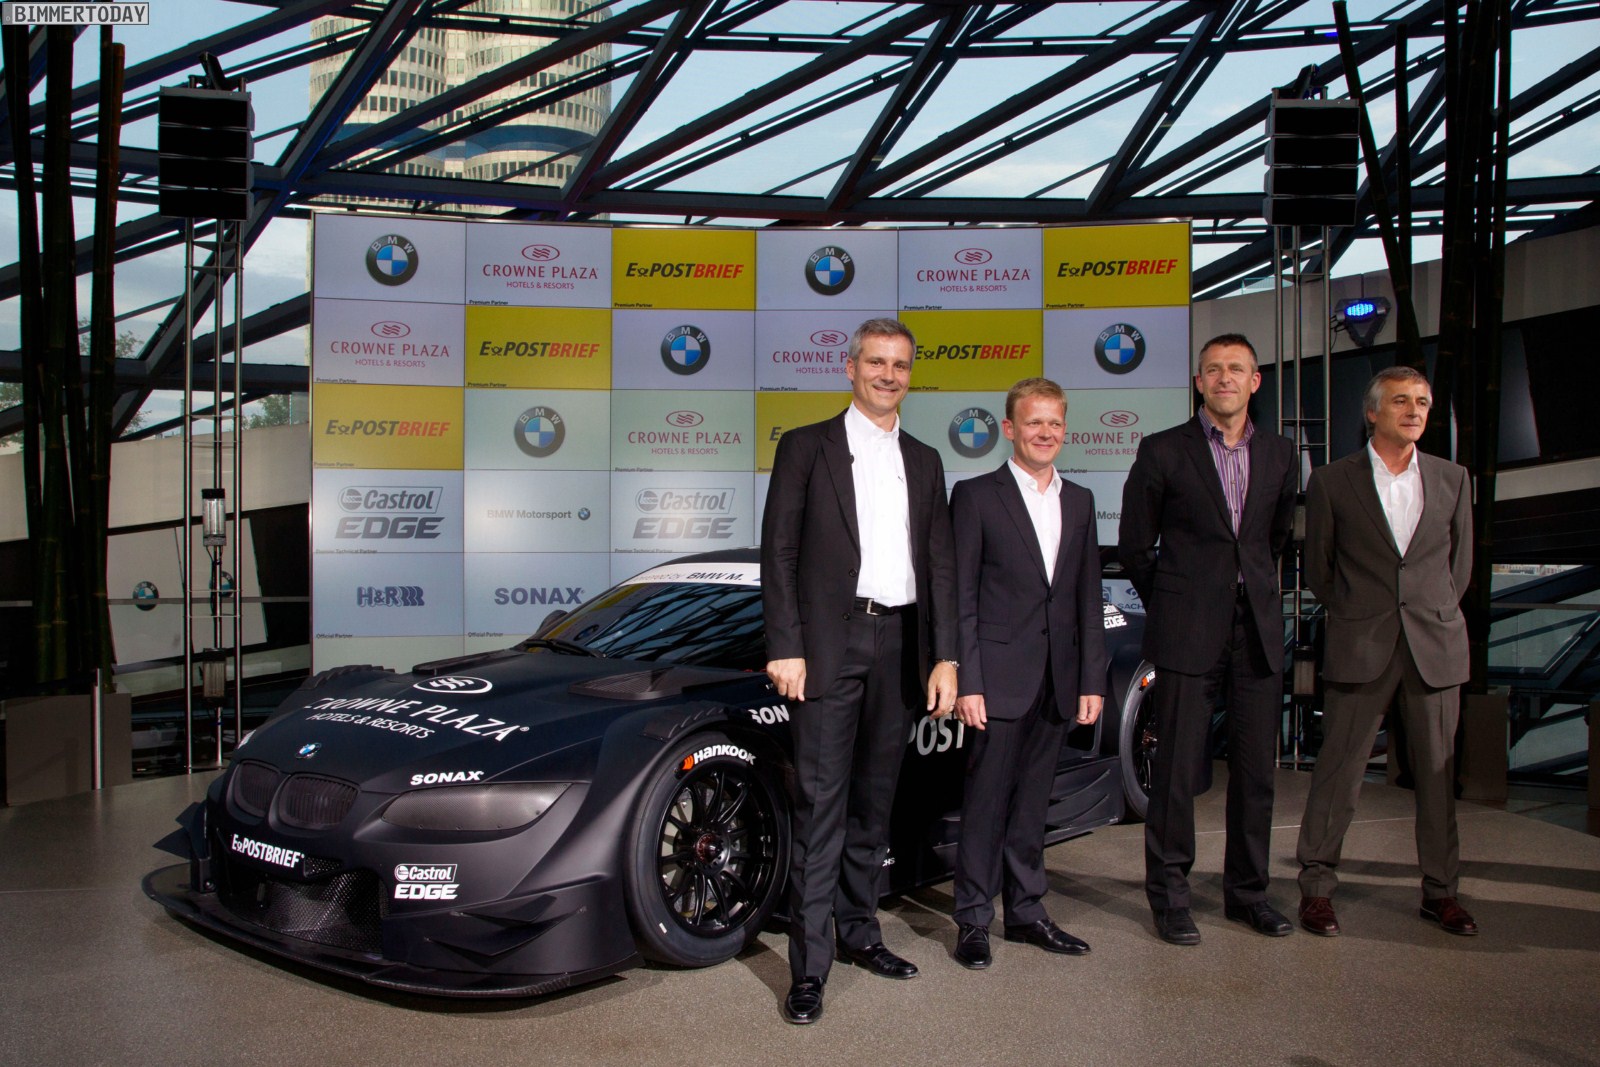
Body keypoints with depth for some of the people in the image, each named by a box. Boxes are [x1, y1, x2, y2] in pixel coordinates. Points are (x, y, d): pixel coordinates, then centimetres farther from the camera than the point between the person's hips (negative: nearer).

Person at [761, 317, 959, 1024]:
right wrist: (785, 648, -11)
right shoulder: (806, 447, 3)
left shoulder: (924, 462, 16)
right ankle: (809, 965, 0)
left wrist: (944, 657, 4)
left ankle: (859, 932, 26)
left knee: (874, 800, 13)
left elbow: (940, 564, 13)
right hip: (829, 641, -4)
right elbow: (778, 553, -3)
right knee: (821, 802, -6)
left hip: (900, 642, 5)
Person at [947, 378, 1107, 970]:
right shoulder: (975, 495, -3)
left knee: (1032, 800, 14)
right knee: (986, 799, 1)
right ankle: (973, 920, 12)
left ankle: (1025, 910, 25)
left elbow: (1089, 599, 13)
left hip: (1057, 680, 5)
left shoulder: (1079, 501, 13)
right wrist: (967, 682, -13)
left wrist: (1092, 680, 7)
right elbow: (960, 598, -7)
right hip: (998, 676, -5)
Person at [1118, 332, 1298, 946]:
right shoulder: (1163, 452, 0)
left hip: (1257, 630, 4)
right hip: (1188, 633, -4)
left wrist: (1253, 590, 15)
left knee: (1256, 768, 9)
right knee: (1178, 769, -1)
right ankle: (1169, 895, 13)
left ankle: (1247, 890, 24)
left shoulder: (1279, 456, 11)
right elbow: (1133, 544, 5)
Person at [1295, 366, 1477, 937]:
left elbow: (1460, 562, 17)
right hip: (1360, 649, -3)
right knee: (1339, 768, 0)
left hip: (1436, 647, 3)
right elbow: (1317, 568, 7)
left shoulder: (1452, 479, 9)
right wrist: (1354, 617, 9)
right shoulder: (1332, 481, 0)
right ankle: (1317, 885, 11)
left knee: (1438, 771, 9)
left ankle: (1439, 890, 23)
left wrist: (1434, 613, 12)